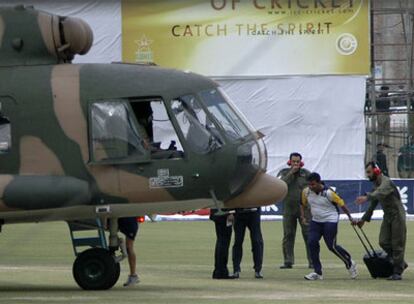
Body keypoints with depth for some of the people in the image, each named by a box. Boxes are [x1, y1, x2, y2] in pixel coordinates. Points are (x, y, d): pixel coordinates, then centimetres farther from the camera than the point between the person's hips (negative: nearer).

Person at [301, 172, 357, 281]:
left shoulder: (328, 193, -20)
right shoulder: (306, 192, -5)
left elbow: (342, 204, -11)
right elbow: (303, 204, 14)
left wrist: (350, 218, -6)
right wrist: (303, 217, 2)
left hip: (330, 220, -5)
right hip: (316, 221, 5)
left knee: (331, 246, -8)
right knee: (312, 243, -10)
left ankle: (349, 263, 18)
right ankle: (318, 272, -2)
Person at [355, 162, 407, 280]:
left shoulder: (386, 182, -19)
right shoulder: (376, 184, 11)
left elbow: (380, 192, -42)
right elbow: (373, 204, 22)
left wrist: (367, 197, -59)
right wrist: (364, 219, 24)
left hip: (397, 215, -9)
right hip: (387, 216, 9)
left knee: (397, 244, -5)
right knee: (384, 242, 3)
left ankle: (397, 272, -1)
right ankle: (401, 263, 21)